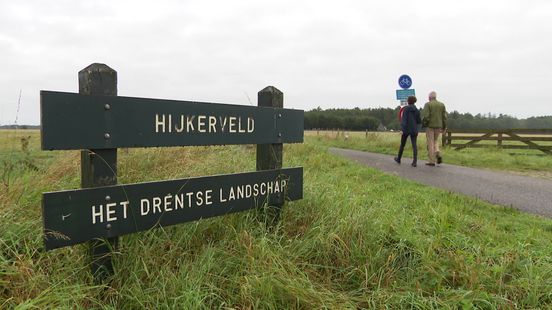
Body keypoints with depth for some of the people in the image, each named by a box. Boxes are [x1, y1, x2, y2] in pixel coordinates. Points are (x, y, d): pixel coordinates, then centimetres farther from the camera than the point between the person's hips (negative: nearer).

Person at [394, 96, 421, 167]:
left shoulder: (405, 109, -7)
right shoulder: (417, 110, 2)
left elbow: (404, 120, -15)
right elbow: (419, 121, 4)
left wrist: (402, 129, -17)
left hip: (406, 129, -2)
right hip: (414, 130, 2)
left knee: (402, 144, 14)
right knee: (414, 145, -1)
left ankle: (398, 159, 30)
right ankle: (415, 161, -14)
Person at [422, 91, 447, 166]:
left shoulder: (428, 104, -7)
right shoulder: (442, 104, 7)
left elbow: (425, 116, -17)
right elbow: (444, 117, 4)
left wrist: (423, 124, -1)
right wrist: (444, 128, 8)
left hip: (430, 126, -4)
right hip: (438, 126, 5)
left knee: (430, 143, 1)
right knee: (435, 141, 22)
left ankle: (432, 161, 2)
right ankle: (438, 154, -2)